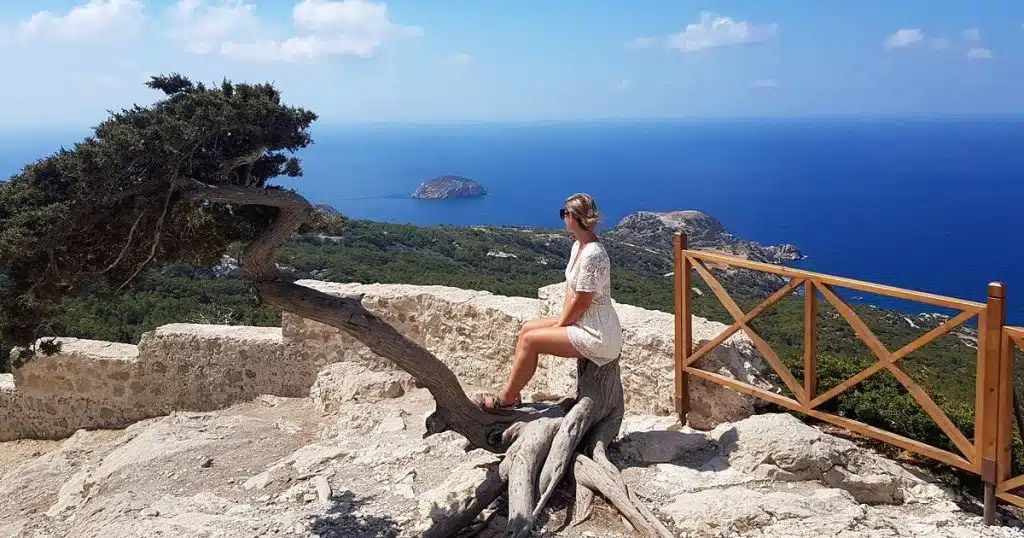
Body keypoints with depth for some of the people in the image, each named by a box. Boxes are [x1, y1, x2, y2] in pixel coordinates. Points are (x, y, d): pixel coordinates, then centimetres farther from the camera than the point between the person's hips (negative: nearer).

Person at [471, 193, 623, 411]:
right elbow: (570, 288, 10)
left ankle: (504, 399, 3)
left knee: (529, 339, -14)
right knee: (526, 328, 9)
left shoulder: (592, 256, -25)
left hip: (598, 335, -10)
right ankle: (513, 393, 16)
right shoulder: (578, 246, 7)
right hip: (583, 322, 10)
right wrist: (560, 321, 2)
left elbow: (580, 303, -21)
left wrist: (559, 325, -8)